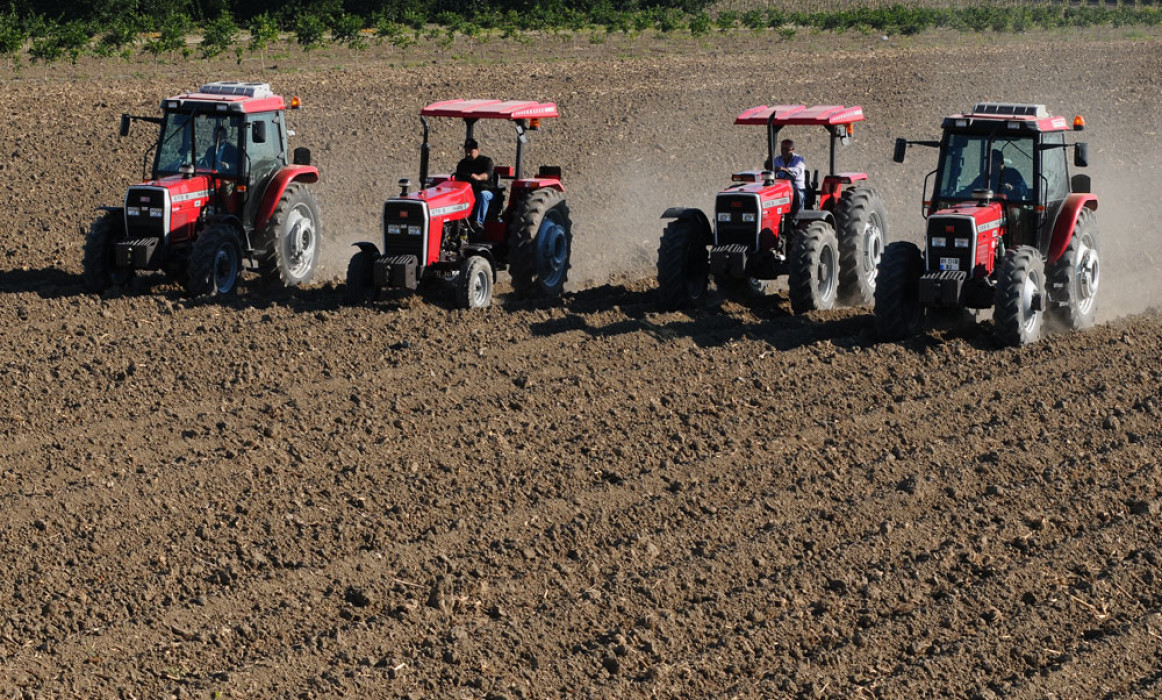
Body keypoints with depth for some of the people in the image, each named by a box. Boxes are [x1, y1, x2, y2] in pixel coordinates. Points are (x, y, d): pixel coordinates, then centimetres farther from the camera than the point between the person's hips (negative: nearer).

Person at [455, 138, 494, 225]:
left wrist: (479, 177, -43)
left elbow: (488, 174, -19)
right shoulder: (462, 163, 17)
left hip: (485, 190, -3)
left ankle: (479, 222, -48)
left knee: (482, 195, -40)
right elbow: (458, 178, 13)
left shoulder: (486, 161, 2)